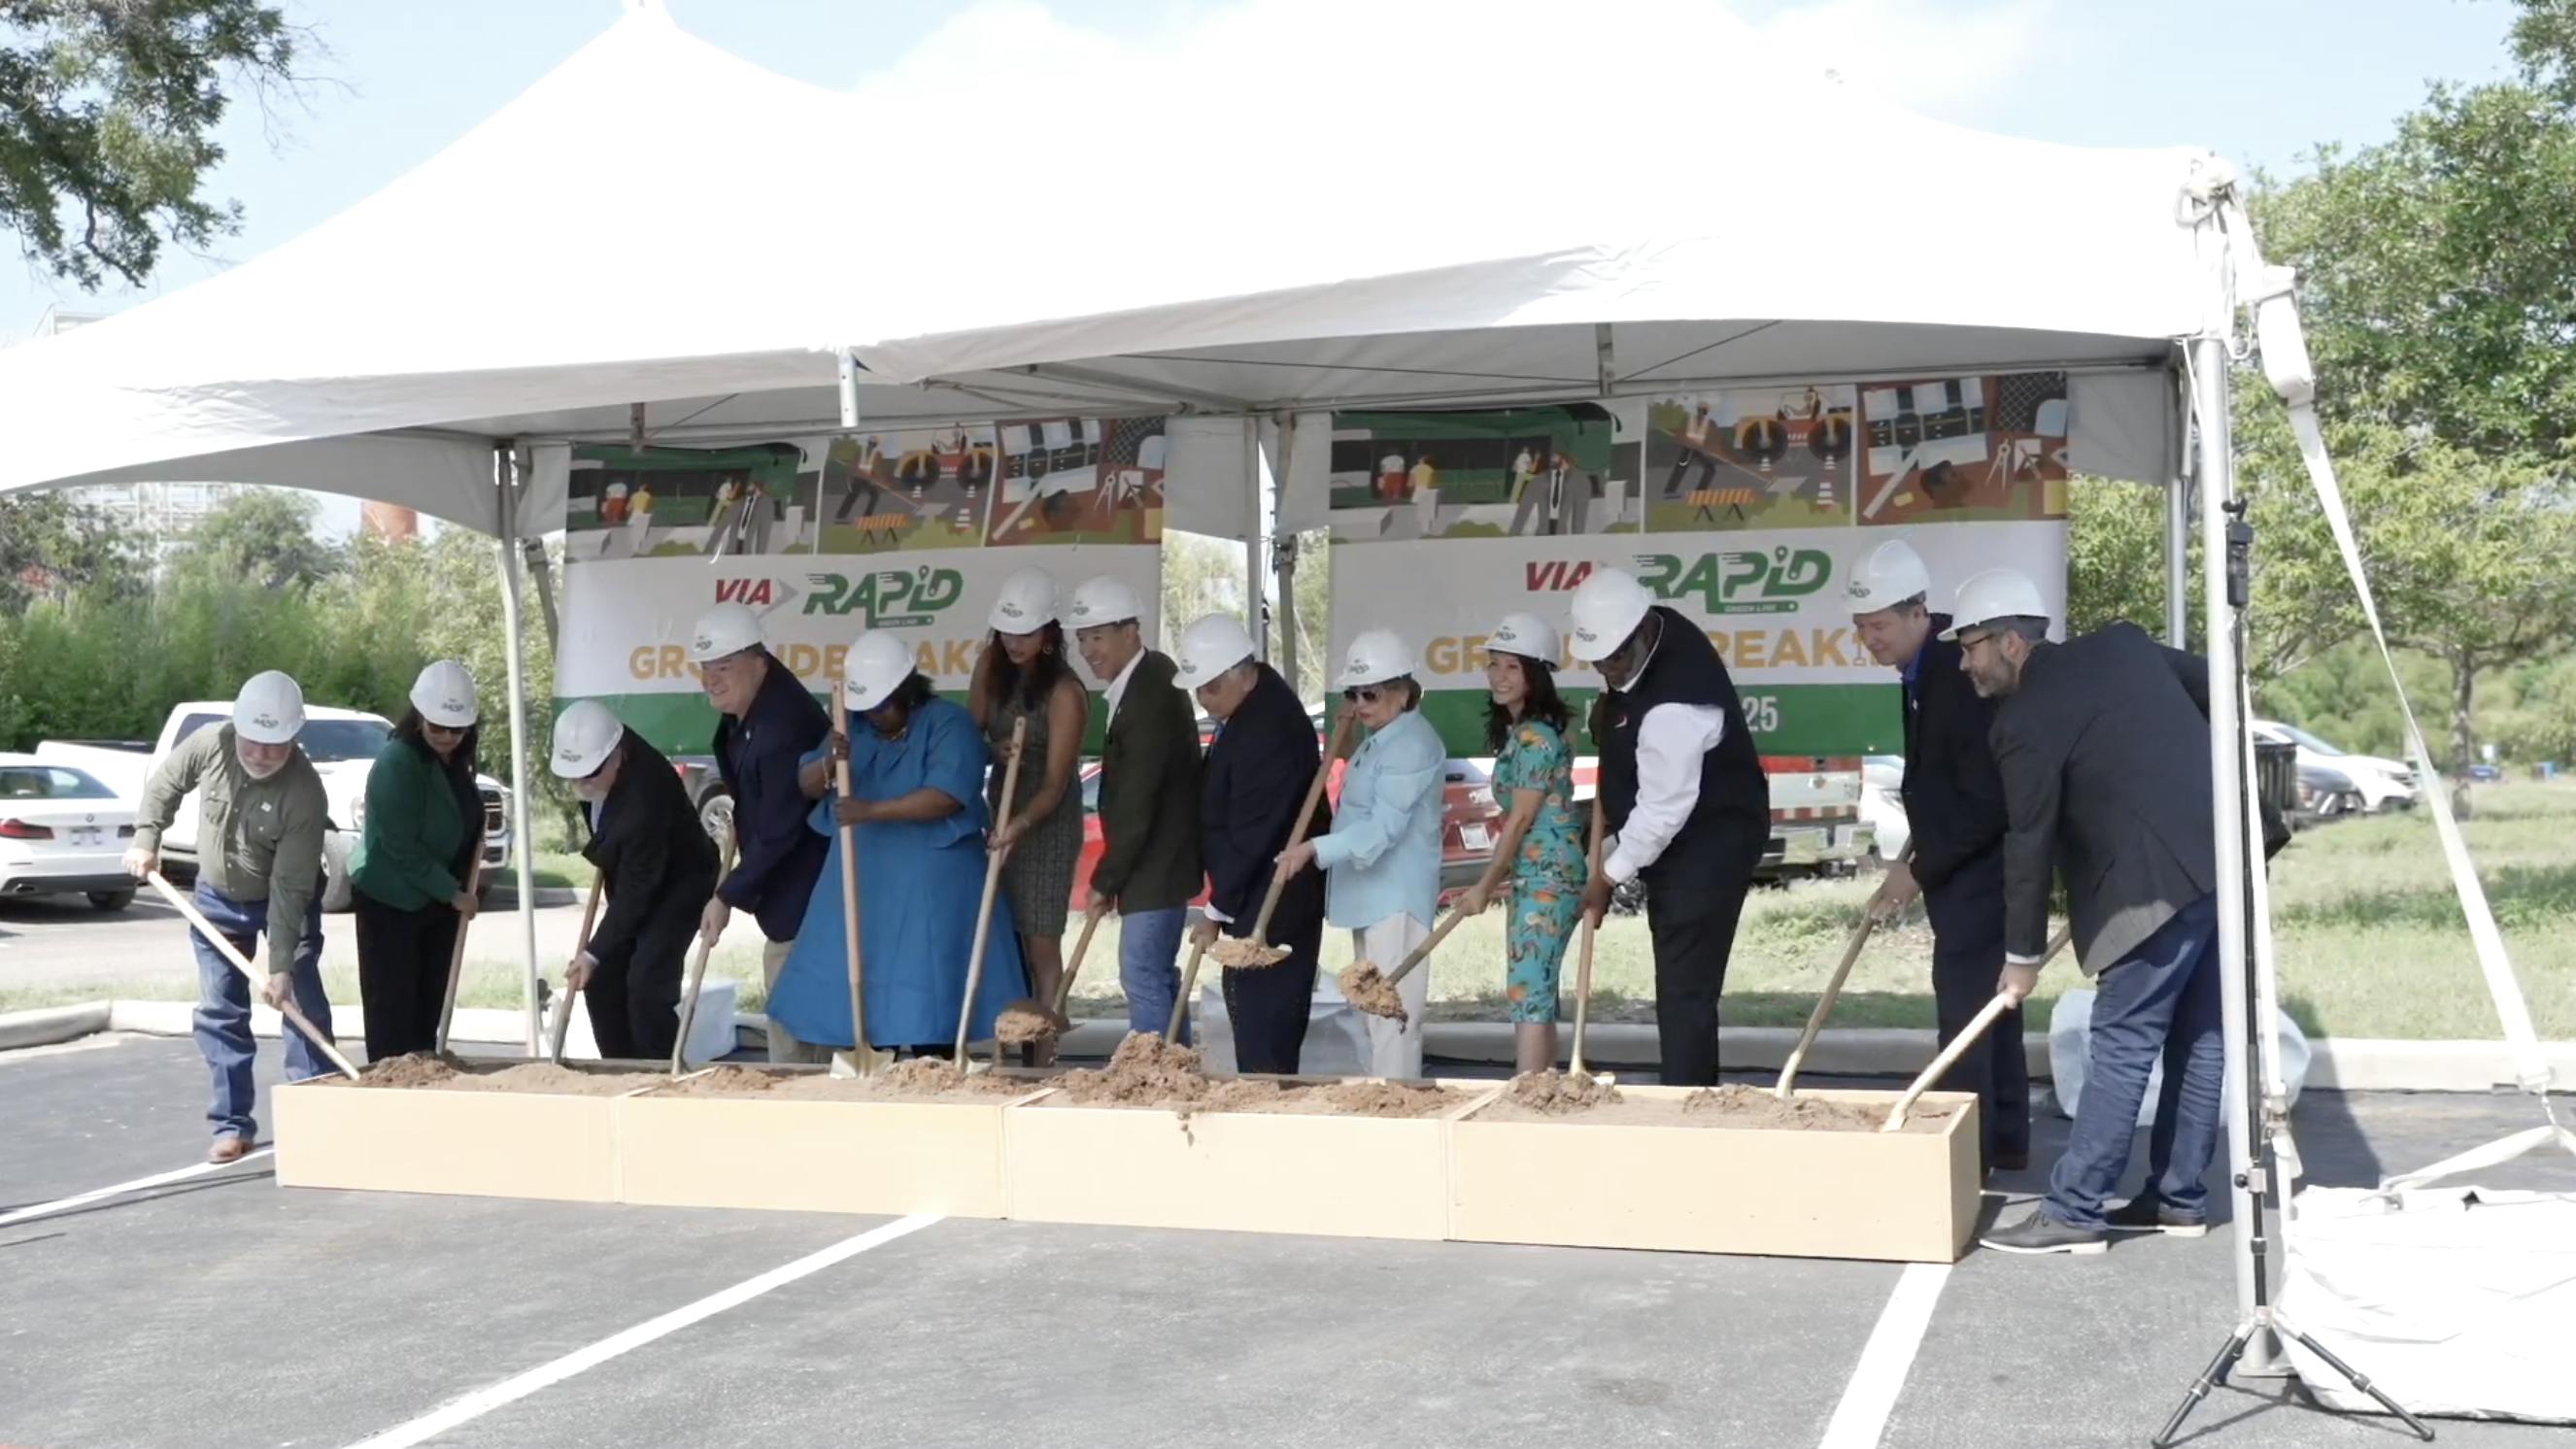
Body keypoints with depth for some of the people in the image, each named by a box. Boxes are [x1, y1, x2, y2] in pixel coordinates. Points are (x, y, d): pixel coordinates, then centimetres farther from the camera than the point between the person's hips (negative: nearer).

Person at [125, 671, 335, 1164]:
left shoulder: (305, 793, -33)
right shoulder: (208, 745, -23)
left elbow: (288, 889, -31)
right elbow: (163, 784, 1)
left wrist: (281, 966, -33)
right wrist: (146, 839, -7)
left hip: (283, 902, -4)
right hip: (217, 900, 4)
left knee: (303, 1005, -8)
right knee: (219, 1013, 4)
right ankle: (233, 1123, 12)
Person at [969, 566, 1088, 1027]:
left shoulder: (1064, 692, -20)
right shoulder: (992, 666, -1)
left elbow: (1055, 783, -21)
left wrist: (1020, 825, -37)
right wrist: (994, 751, -17)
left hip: (1048, 823, -6)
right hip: (1001, 811, 6)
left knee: (1041, 942, -5)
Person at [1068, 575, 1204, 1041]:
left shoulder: (1147, 701, -24)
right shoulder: (1153, 671, 7)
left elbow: (1135, 808, -23)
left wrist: (1104, 882, -14)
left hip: (1156, 866, -10)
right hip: (1161, 860, 10)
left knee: (1142, 977, -9)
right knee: (1158, 974, 17)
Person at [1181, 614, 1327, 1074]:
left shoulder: (1266, 729, -24)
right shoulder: (1258, 702, 7)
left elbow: (1251, 835, -22)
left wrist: (1217, 912, -15)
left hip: (1271, 905, -10)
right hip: (1262, 899, 10)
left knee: (1261, 1024, -7)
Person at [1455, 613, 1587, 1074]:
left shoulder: (1536, 736, -15)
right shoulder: (1515, 732, 15)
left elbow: (1521, 820, -14)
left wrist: (1484, 886, -8)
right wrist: (1500, 880, 14)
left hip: (1549, 877, -10)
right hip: (1531, 877, 10)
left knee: (1527, 993, -14)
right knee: (1537, 994, 10)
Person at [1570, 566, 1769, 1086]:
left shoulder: (1673, 707, -31)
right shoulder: (1650, 636, -2)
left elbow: (1662, 811, -26)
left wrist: (1609, 876, -15)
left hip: (1709, 846, -10)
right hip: (1677, 842, 10)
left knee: (1685, 994, -11)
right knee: (1680, 989, 13)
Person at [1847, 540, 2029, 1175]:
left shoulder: (1958, 678, -23)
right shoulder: (1923, 673, 8)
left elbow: (1986, 803, -24)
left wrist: (1920, 871, -19)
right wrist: (1919, 862, 14)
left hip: (1981, 869, -10)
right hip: (1968, 867, 10)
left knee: (1965, 1006, -8)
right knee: (1987, 1004, 15)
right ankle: (2004, 1140, 24)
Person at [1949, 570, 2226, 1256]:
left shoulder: (2028, 718, -10)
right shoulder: (2123, 644, 13)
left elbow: (2029, 842, -6)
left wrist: (2022, 954, 3)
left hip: (2163, 886, -9)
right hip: (2225, 860, 9)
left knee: (2122, 1044, -6)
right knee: (2199, 1037, 13)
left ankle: (2074, 1212, -3)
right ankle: (2179, 1198, 22)